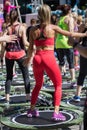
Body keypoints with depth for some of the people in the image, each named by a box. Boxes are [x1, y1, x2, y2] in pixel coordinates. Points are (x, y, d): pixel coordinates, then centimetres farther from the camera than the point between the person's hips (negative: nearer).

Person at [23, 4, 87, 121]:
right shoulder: (53, 28, -4)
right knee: (58, 85, 10)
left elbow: (31, 48, 8)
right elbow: (70, 34, 2)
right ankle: (56, 112, -1)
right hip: (49, 58, -4)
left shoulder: (33, 30, 4)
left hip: (37, 59, 4)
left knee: (38, 84, 24)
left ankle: (31, 110, 30)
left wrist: (28, 58, 26)